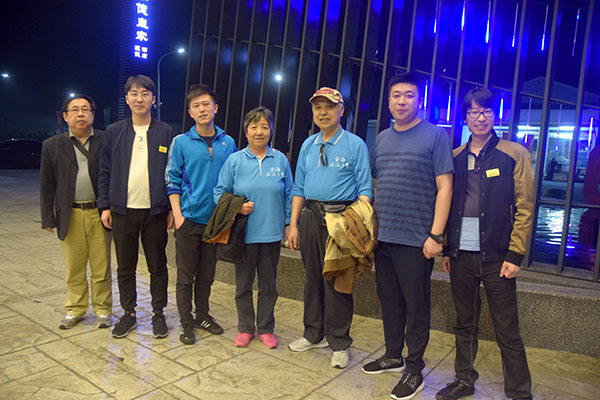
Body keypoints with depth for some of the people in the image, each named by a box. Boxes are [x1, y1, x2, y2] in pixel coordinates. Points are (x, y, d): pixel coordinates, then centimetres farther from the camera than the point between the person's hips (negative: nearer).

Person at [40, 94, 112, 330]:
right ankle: (75, 309, 30)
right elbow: (47, 186, 7)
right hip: (70, 215, 2)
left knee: (101, 268, 7)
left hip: (99, 213, -1)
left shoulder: (106, 141, 0)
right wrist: (48, 218, 3)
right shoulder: (52, 146, 6)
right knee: (74, 269, 12)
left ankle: (102, 309, 23)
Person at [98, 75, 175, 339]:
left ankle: (158, 314, 23)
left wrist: (172, 208, -3)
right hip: (123, 210, 2)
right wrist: (105, 206, 2)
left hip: (155, 211, -1)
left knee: (158, 267, 8)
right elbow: (105, 171, 8)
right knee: (125, 267, 11)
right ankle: (129, 314, 27)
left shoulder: (166, 133, 2)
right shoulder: (114, 132, 6)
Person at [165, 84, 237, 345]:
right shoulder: (181, 142, -2)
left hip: (215, 219, 3)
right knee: (186, 274, 5)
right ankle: (186, 322, 19)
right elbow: (173, 181, -1)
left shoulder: (228, 143, 5)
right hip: (189, 219, -2)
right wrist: (178, 214, -9)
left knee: (207, 274, 14)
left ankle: (202, 315, 30)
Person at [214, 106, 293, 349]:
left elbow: (288, 195, 8)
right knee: (243, 283, 10)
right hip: (244, 233, 0)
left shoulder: (280, 160, 4)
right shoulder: (234, 160, 1)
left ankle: (265, 328, 27)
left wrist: (289, 224, 5)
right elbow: (220, 192, 4)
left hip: (272, 233, 1)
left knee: (268, 283, 11)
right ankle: (245, 328, 28)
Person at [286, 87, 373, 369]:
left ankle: (339, 344, 18)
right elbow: (299, 187, 14)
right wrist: (293, 224, 8)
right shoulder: (308, 145, 13)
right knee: (313, 277, 14)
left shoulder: (355, 145, -3)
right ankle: (314, 335, 31)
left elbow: (365, 189, -7)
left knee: (337, 281, 0)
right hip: (311, 216, 5)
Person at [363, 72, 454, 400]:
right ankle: (393, 356, 34)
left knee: (416, 307, 5)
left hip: (416, 240, -6)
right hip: (382, 237, 6)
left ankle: (414, 370, 21)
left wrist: (435, 235, -15)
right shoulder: (381, 139, 13)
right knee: (389, 301, 17)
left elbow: (444, 187, -9)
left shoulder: (435, 136, -4)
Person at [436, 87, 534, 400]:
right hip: (462, 255, 4)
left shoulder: (515, 154, 0)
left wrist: (515, 255, -8)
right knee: (465, 325, 15)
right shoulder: (455, 158, 11)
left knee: (507, 332, 5)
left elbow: (524, 208, -3)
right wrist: (447, 249, 10)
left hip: (496, 257, -3)